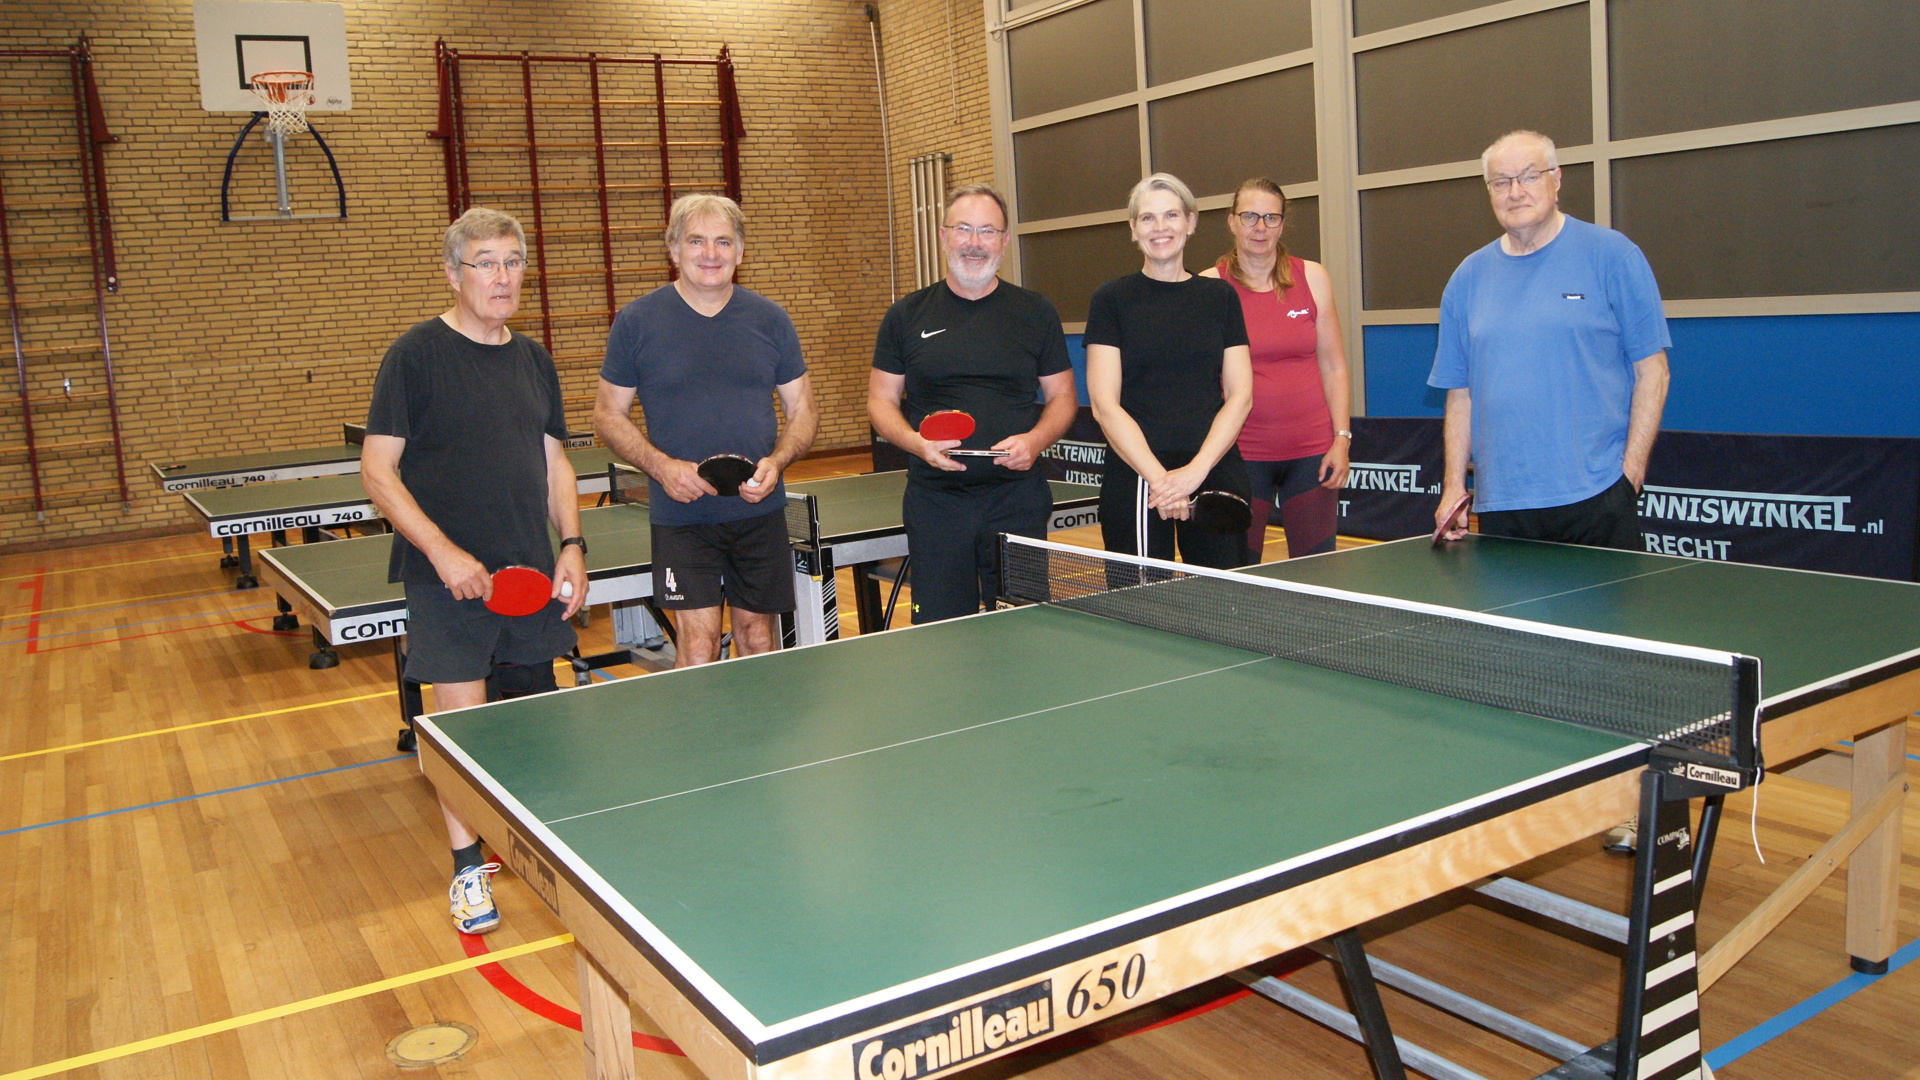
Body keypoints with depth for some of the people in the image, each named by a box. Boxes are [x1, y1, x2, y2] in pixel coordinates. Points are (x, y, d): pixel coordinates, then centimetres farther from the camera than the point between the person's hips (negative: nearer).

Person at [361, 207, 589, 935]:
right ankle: (468, 864, 12)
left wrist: (572, 543, 3)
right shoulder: (416, 356, -6)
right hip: (450, 576, -5)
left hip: (533, 572, 5)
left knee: (533, 707, 11)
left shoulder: (533, 360, 11)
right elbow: (377, 472, -9)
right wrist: (443, 552, -18)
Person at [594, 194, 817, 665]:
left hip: (760, 511, 2)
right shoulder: (636, 321, 0)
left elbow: (803, 410, 9)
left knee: (757, 636, 10)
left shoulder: (770, 320, 5)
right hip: (681, 516, -2)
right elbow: (608, 415, 3)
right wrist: (661, 467, -14)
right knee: (697, 647, -8)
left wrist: (776, 461, -11)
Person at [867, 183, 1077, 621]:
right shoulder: (906, 315, 7)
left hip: (1018, 500, 0)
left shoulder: (1035, 313, 7)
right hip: (935, 500, 0)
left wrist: (1034, 440, -10)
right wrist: (917, 444, -11)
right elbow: (881, 401, 9)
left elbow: (1062, 397, 11)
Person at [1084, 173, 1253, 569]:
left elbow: (1240, 395, 4)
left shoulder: (1221, 296, 10)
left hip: (1215, 473, 2)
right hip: (1136, 479, -2)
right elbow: (1105, 405, -4)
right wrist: (1158, 477, -14)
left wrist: (1196, 469, -10)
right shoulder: (1111, 299, 3)